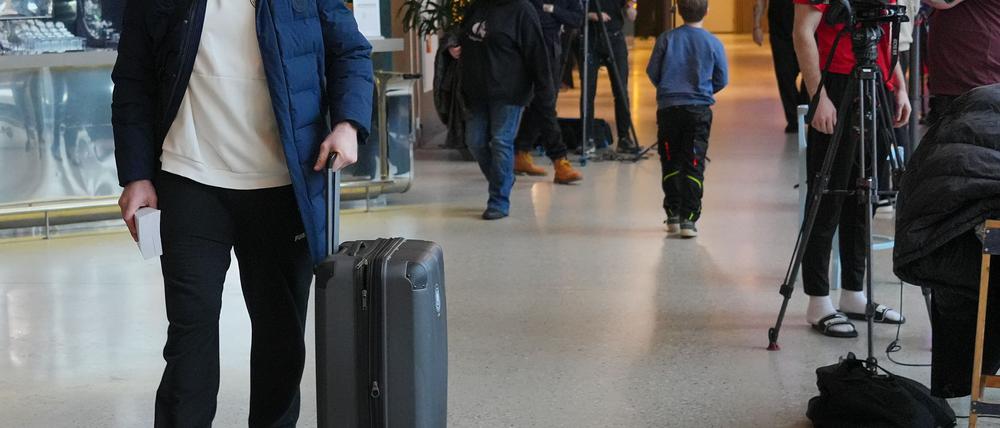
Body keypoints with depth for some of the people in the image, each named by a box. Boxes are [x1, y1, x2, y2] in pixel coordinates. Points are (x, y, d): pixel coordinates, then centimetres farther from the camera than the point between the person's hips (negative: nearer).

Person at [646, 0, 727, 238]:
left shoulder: (666, 39, -2)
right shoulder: (713, 43, -3)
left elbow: (652, 71, 1)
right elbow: (722, 80, 2)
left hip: (668, 107, 1)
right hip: (699, 109, -1)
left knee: (670, 163, 12)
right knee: (694, 165, 1)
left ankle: (673, 215, 15)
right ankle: (688, 218, -5)